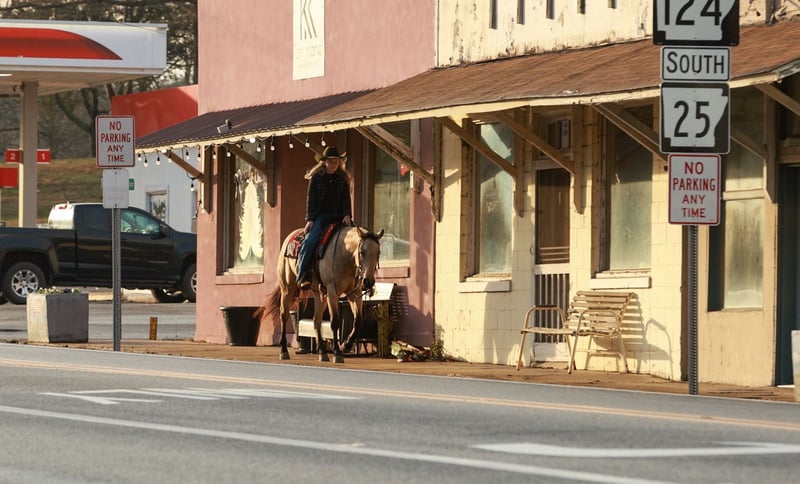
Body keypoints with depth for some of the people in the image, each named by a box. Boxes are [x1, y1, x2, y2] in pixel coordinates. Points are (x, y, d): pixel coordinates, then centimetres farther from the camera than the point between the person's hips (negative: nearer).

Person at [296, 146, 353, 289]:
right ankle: (302, 276, -29)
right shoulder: (316, 178, 7)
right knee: (310, 240, -27)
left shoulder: (342, 180, 15)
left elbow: (346, 200, 10)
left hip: (338, 217, 3)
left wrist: (347, 215, -9)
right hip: (320, 217, -3)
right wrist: (310, 219, -10)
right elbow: (311, 199, 1)